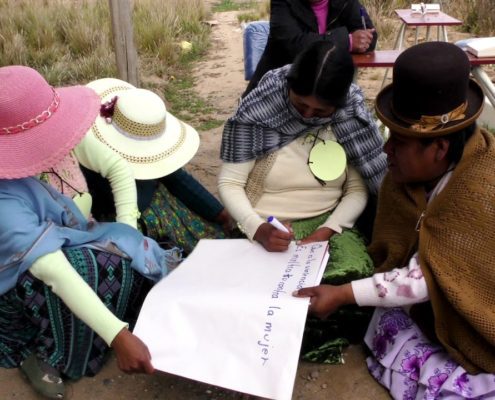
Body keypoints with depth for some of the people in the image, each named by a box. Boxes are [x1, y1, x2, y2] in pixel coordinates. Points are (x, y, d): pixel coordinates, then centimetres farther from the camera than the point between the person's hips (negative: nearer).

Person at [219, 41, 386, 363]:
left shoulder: (352, 116, -6)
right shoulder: (259, 112, -15)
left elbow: (358, 188, -2)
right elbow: (229, 183, -11)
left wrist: (327, 231, -18)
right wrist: (256, 228, -27)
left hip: (329, 223, 3)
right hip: (268, 227, -2)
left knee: (358, 275, -25)